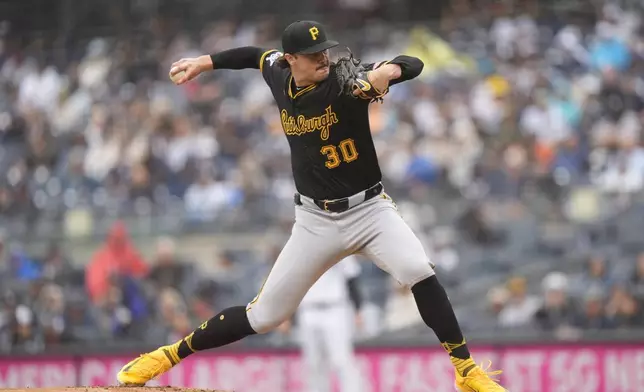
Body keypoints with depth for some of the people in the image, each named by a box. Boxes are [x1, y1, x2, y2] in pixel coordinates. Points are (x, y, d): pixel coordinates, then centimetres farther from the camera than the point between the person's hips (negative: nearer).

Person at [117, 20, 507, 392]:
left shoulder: (345, 80, -16)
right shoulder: (279, 75, -3)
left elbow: (413, 64, -27)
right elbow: (257, 55, 22)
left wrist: (384, 72, -48)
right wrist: (204, 62, 20)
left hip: (370, 210, -2)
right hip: (316, 220, 3)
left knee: (419, 272, -29)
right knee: (265, 315, 2)